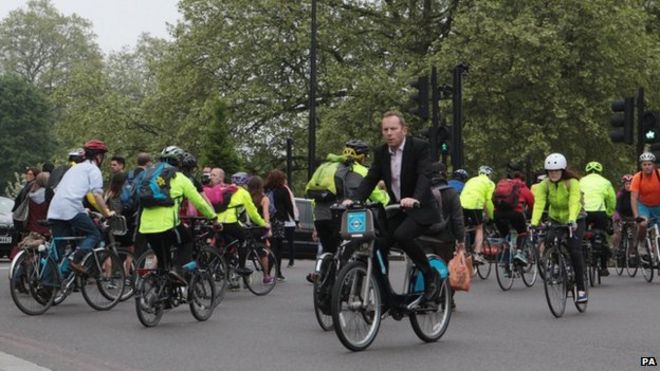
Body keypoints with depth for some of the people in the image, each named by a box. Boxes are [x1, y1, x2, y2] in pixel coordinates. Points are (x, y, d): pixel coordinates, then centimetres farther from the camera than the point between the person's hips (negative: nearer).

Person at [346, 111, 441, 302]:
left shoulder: (420, 147, -12)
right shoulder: (380, 153, 4)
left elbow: (425, 176, -24)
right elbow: (370, 179, -2)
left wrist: (415, 199, -42)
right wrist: (354, 199, -20)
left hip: (420, 209, -6)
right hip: (396, 208, 6)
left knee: (402, 235, -30)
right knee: (378, 244, -6)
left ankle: (430, 274, -12)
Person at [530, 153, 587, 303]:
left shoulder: (572, 183, -23)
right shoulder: (544, 185, -14)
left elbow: (574, 203, -38)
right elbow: (538, 203, -26)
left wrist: (572, 220, -55)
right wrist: (534, 223, -41)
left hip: (575, 220, -4)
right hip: (555, 219, 4)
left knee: (575, 251, -19)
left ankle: (581, 289, -10)